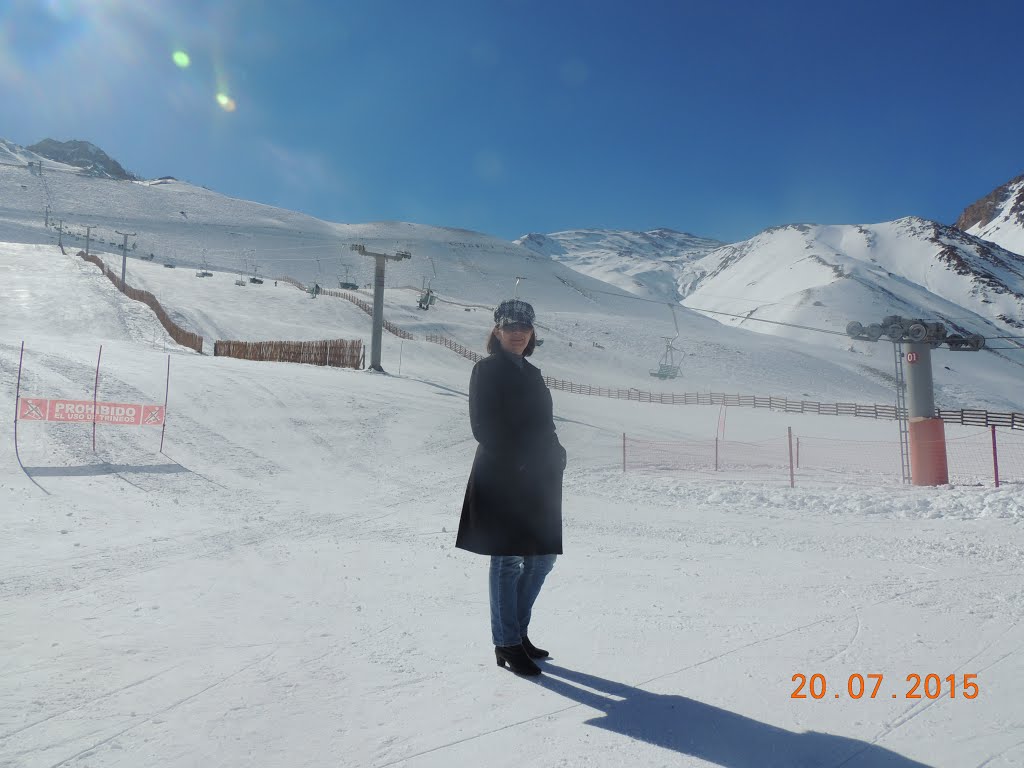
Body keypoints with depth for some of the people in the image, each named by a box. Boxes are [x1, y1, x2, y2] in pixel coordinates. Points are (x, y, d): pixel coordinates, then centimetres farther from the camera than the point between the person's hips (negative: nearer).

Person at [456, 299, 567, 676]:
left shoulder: (532, 374, 17)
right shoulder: (487, 370, -4)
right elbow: (484, 428, -12)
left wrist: (554, 455, 1)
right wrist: (520, 459, -16)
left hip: (538, 481, 8)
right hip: (501, 479, -7)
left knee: (542, 558, 11)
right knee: (509, 561, 0)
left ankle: (519, 631, 28)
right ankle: (507, 644, 14)